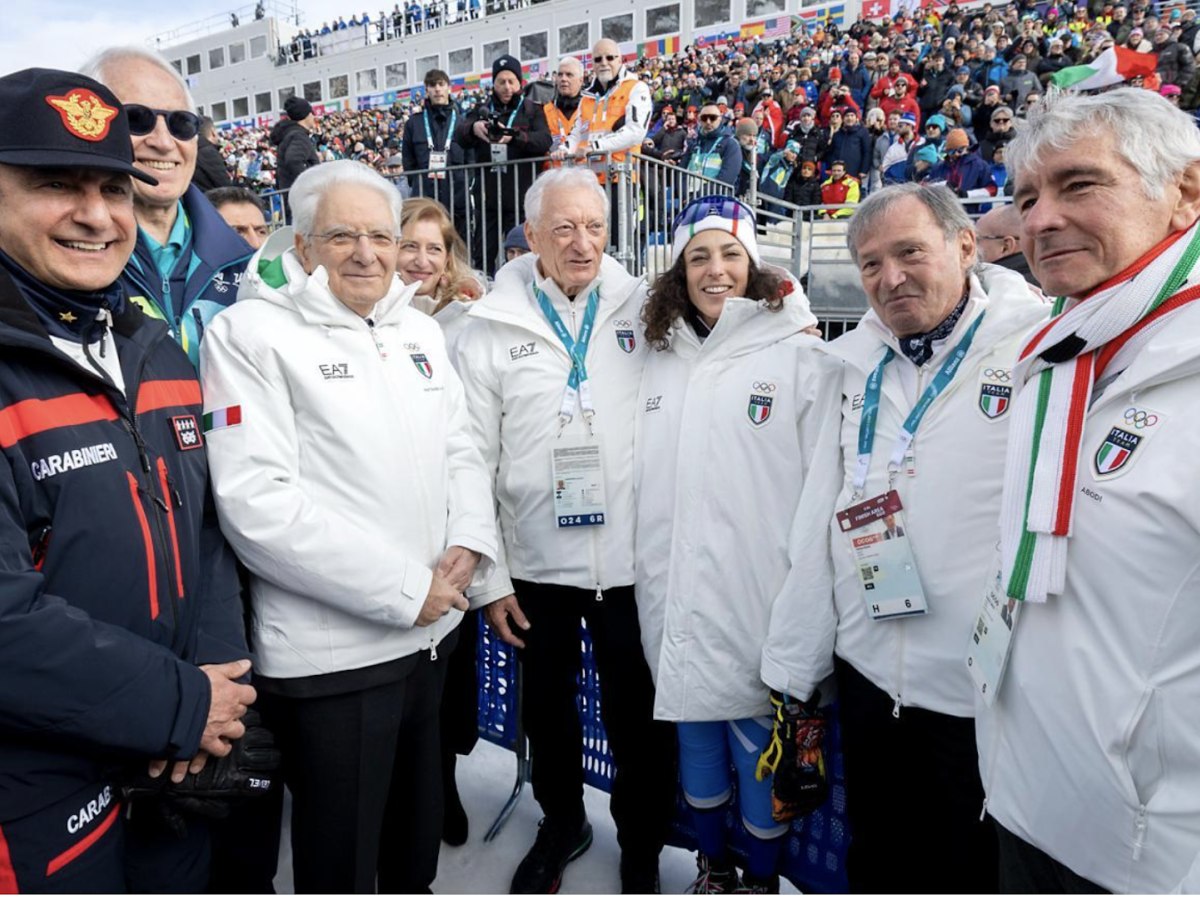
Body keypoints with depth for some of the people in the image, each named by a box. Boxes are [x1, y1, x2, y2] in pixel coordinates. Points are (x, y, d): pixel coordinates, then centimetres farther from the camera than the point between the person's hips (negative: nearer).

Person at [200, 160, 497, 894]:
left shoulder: (420, 331, 9)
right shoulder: (253, 335, -11)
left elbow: (462, 451, 12)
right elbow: (258, 503, -19)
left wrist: (470, 542, -8)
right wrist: (402, 590, -18)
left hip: (431, 629, 6)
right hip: (330, 651, -6)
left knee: (418, 830, 25)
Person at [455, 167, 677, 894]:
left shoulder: (645, 309, -2)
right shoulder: (492, 327, -3)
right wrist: (486, 577, -2)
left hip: (632, 558, 0)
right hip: (535, 562, 1)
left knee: (638, 712, 14)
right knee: (547, 706, 20)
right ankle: (562, 823, 47)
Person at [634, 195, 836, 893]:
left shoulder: (800, 357, -6)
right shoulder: (661, 359, 9)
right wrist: (653, 587, 13)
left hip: (760, 607, -4)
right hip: (678, 606, 5)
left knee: (762, 752, 10)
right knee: (696, 744, 19)